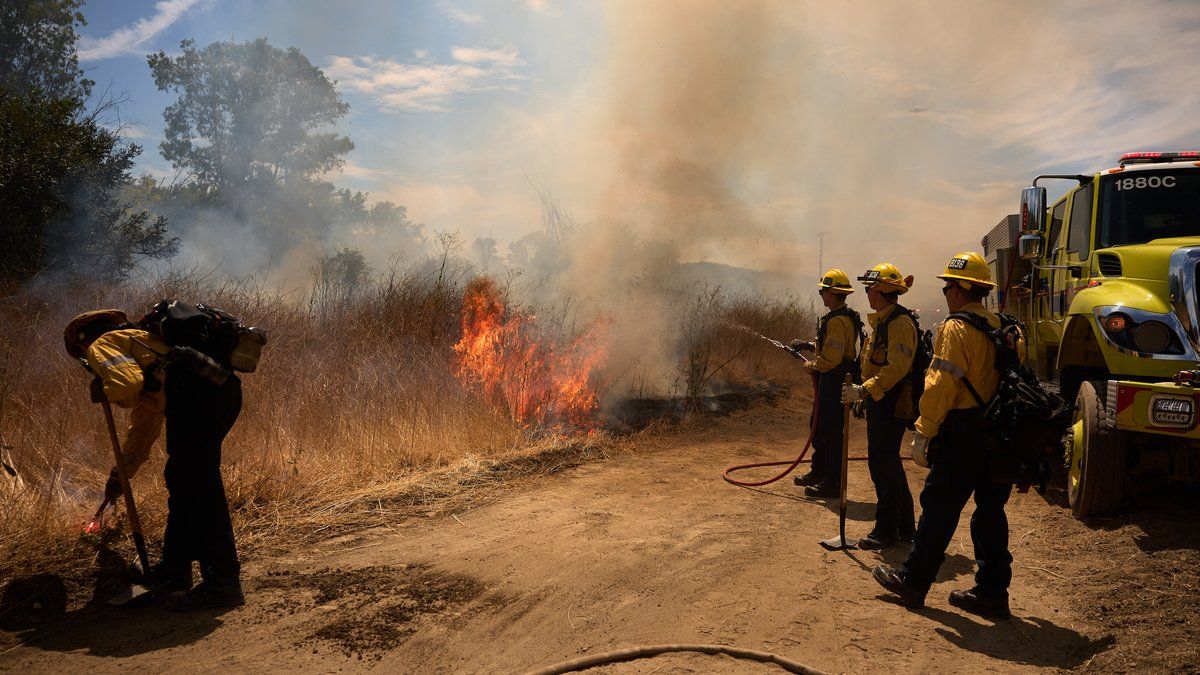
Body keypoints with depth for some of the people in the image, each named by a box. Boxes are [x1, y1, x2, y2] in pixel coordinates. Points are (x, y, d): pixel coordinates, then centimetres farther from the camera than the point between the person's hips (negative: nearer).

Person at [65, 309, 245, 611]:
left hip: (194, 390, -9)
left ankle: (224, 583, -5)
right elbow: (143, 428, 46)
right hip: (224, 387, 9)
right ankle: (175, 568, 31)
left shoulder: (102, 344, 15)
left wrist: (103, 392, 14)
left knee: (199, 486, -6)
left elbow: (128, 382, -9)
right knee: (182, 480, 20)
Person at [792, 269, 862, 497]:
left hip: (835, 382, -11)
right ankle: (818, 472, 32)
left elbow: (832, 356, -25)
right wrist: (815, 362, 15)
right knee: (818, 427, 20)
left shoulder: (839, 320, -21)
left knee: (831, 433, -5)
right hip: (830, 381, 11)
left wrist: (813, 365, -10)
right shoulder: (841, 316, 14)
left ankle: (833, 483, 2)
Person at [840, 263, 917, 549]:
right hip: (879, 402, 11)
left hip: (892, 404, -11)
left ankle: (886, 530, 1)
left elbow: (897, 367, -26)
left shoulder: (900, 322, -17)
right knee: (886, 462, 15)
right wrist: (863, 393, 21)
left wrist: (863, 390, -29)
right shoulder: (881, 321, 16)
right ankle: (904, 526, 26)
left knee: (883, 463, -7)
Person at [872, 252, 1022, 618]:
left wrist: (923, 432, -16)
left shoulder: (955, 328, -13)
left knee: (939, 510, 2)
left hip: (962, 437, -7)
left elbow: (941, 385, -19)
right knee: (990, 511, 12)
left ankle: (912, 581, 13)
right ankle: (992, 592, 17)